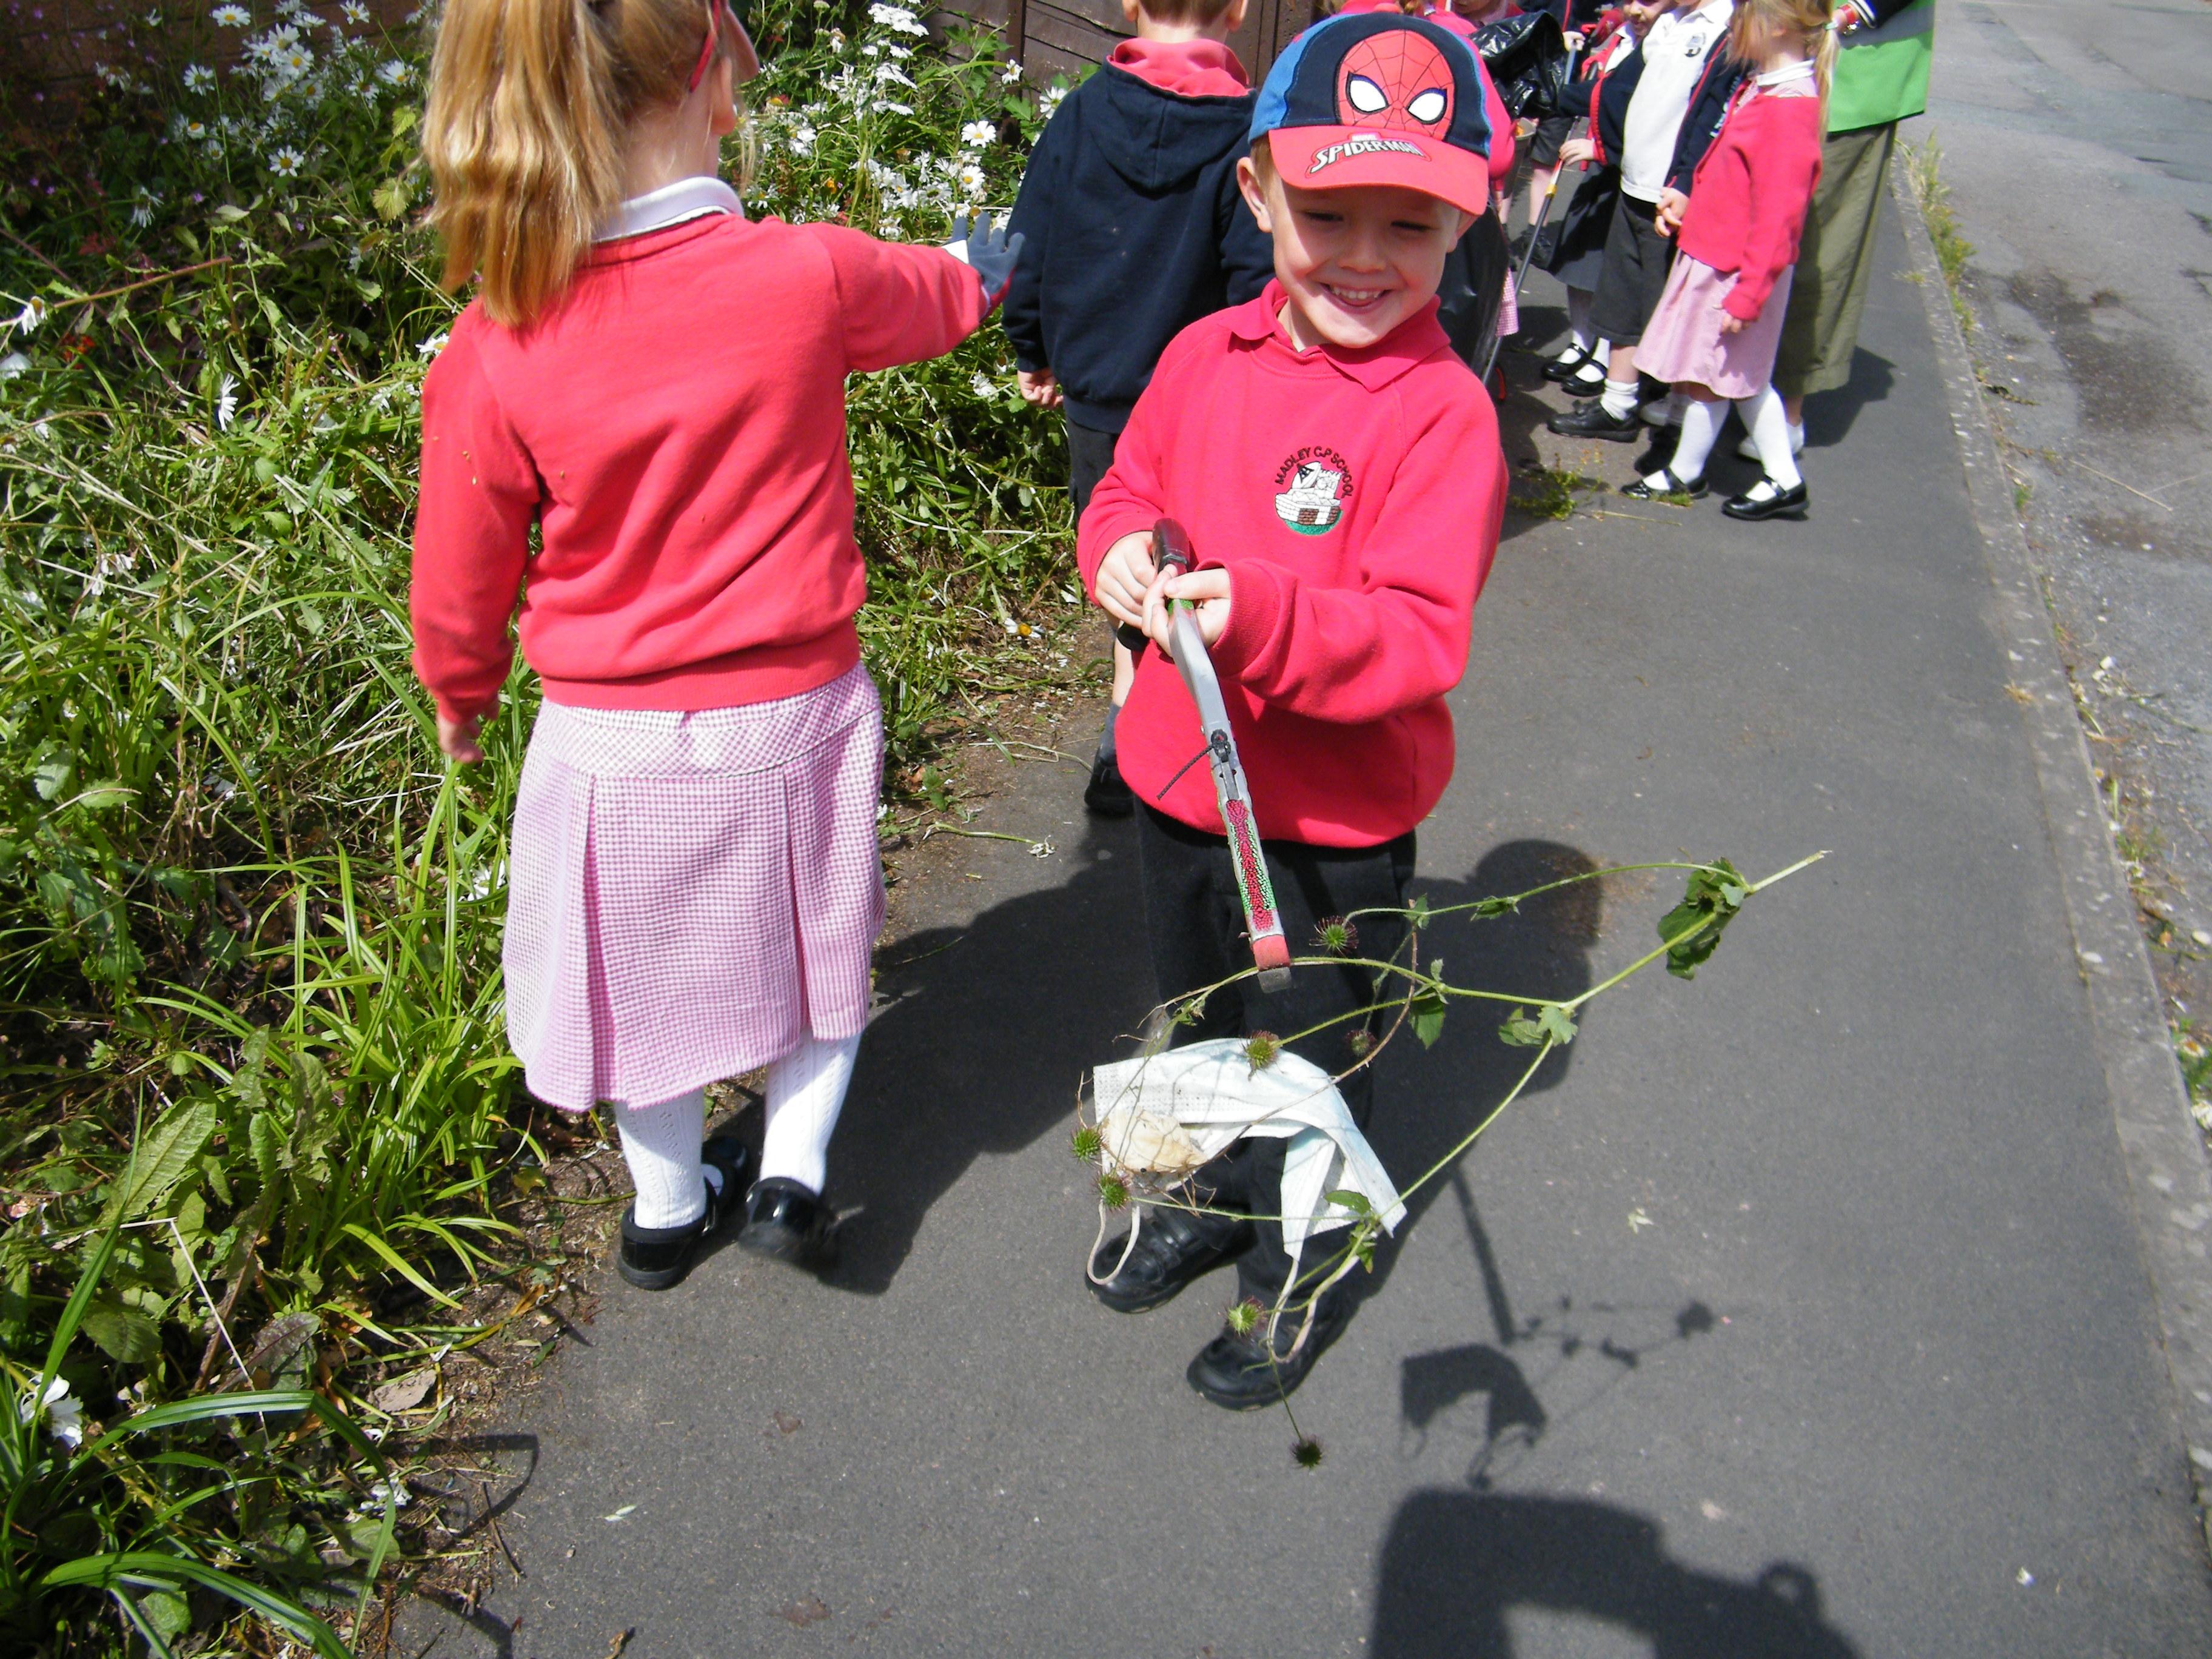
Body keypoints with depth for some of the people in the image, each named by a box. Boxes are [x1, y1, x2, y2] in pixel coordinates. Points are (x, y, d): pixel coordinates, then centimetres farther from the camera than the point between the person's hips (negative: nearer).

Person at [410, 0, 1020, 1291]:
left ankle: (670, 1205, 43)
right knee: (815, 940, 27)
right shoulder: (813, 276, -15)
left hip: (613, 739, 1)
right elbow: (935, 299, 10)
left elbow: (462, 581, -2)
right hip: (795, 714, 0)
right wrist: (982, 271, 35)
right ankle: (794, 1171, 23)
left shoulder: (494, 355, -15)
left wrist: (461, 697, 19)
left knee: (650, 970, 23)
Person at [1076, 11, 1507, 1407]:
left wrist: (1260, 614, -41)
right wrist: (1121, 554, -14)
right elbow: (1131, 493, 9)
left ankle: (1298, 1277, 42)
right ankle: (1214, 1202, 56)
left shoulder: (1442, 410, -20)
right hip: (1181, 781, 6)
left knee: (1311, 1066, 16)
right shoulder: (1206, 357, -3)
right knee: (1203, 1027, 28)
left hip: (1331, 827, -6)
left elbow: (1421, 637, -26)